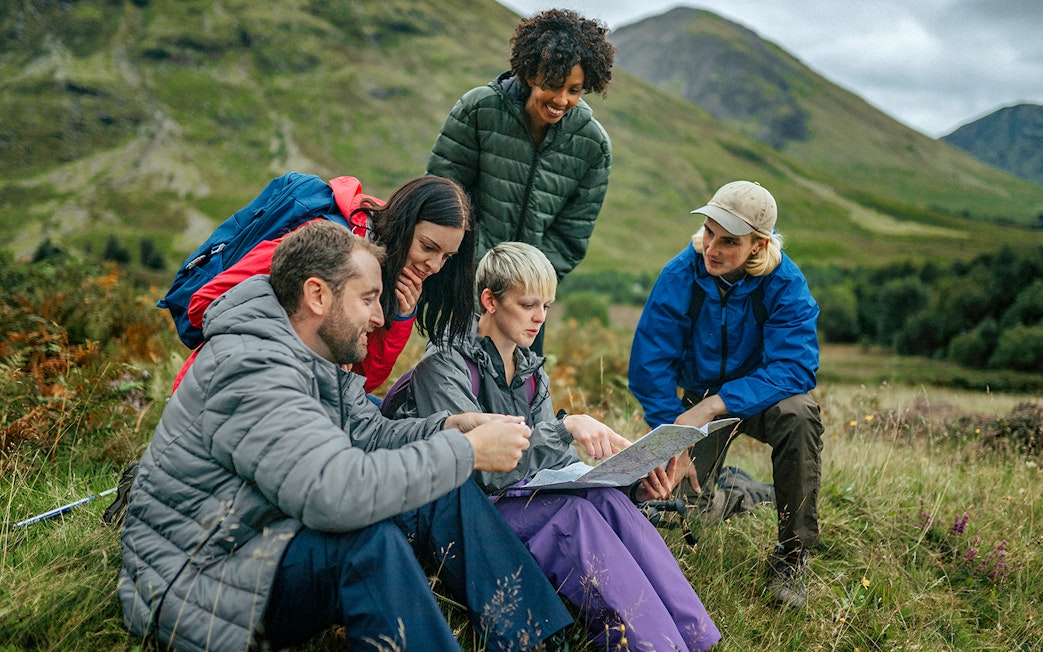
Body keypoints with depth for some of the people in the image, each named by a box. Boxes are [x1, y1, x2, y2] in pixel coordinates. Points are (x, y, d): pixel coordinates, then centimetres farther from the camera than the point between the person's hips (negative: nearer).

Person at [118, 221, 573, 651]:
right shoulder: (251, 370, -27)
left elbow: (372, 435, 12)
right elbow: (337, 492, -38)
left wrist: (453, 427, -7)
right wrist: (467, 452, -29)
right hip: (191, 588, -9)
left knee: (447, 495, -3)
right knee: (370, 539, -35)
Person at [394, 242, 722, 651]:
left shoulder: (532, 372, 15)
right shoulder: (445, 364, -9)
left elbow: (561, 465, 10)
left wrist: (635, 485, -7)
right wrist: (565, 427, -29)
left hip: (527, 503, 6)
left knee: (608, 499, -24)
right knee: (574, 511, -32)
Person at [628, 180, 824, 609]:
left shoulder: (785, 283, -21)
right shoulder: (680, 275, -18)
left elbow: (795, 367, -29)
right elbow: (648, 364, -15)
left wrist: (715, 404, -38)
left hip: (759, 397, -2)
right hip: (699, 400, 2)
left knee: (798, 414, -35)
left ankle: (792, 552, -17)